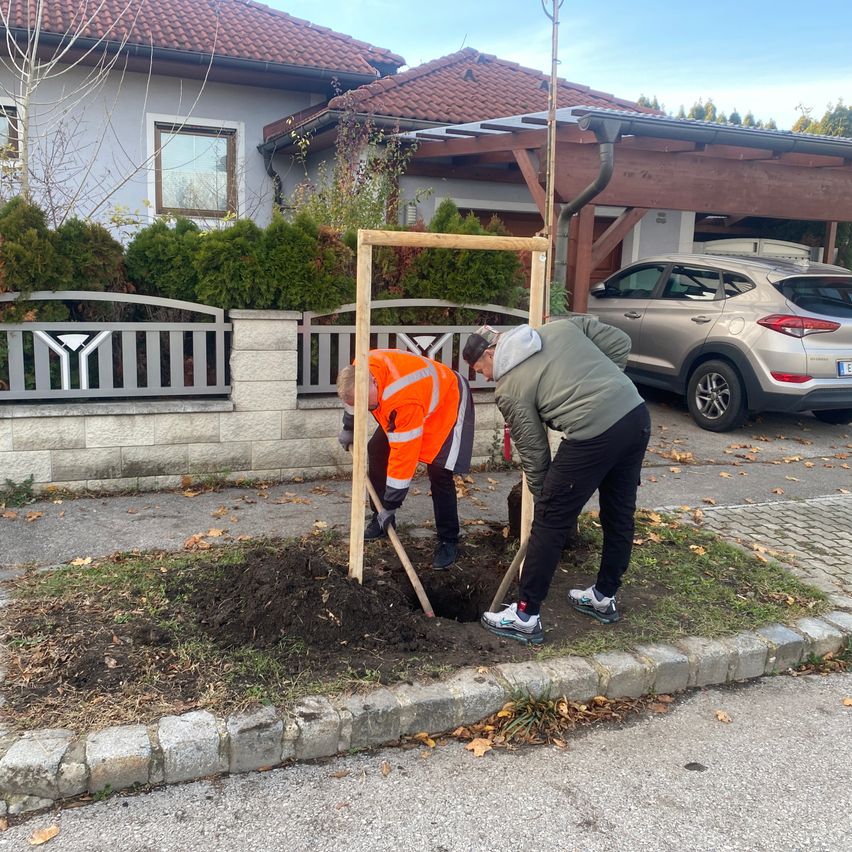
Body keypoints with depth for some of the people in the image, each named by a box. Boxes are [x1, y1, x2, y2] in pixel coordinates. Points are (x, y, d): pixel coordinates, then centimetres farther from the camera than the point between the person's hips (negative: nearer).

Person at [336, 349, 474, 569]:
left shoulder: (404, 401, -44)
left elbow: (403, 456, -39)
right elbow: (352, 397, 4)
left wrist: (390, 506, -32)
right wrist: (348, 429, 16)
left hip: (447, 401, -8)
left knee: (439, 473, -18)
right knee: (376, 450, 3)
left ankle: (448, 541, -3)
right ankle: (381, 518, 17)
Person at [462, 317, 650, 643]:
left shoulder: (508, 389, 3)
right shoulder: (563, 326, 17)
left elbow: (533, 452, 6)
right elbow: (621, 343, 13)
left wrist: (542, 498, 18)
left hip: (593, 435, -8)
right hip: (636, 414, 8)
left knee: (549, 524, 5)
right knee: (620, 514, 21)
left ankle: (526, 617, 13)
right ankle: (604, 597, 39)